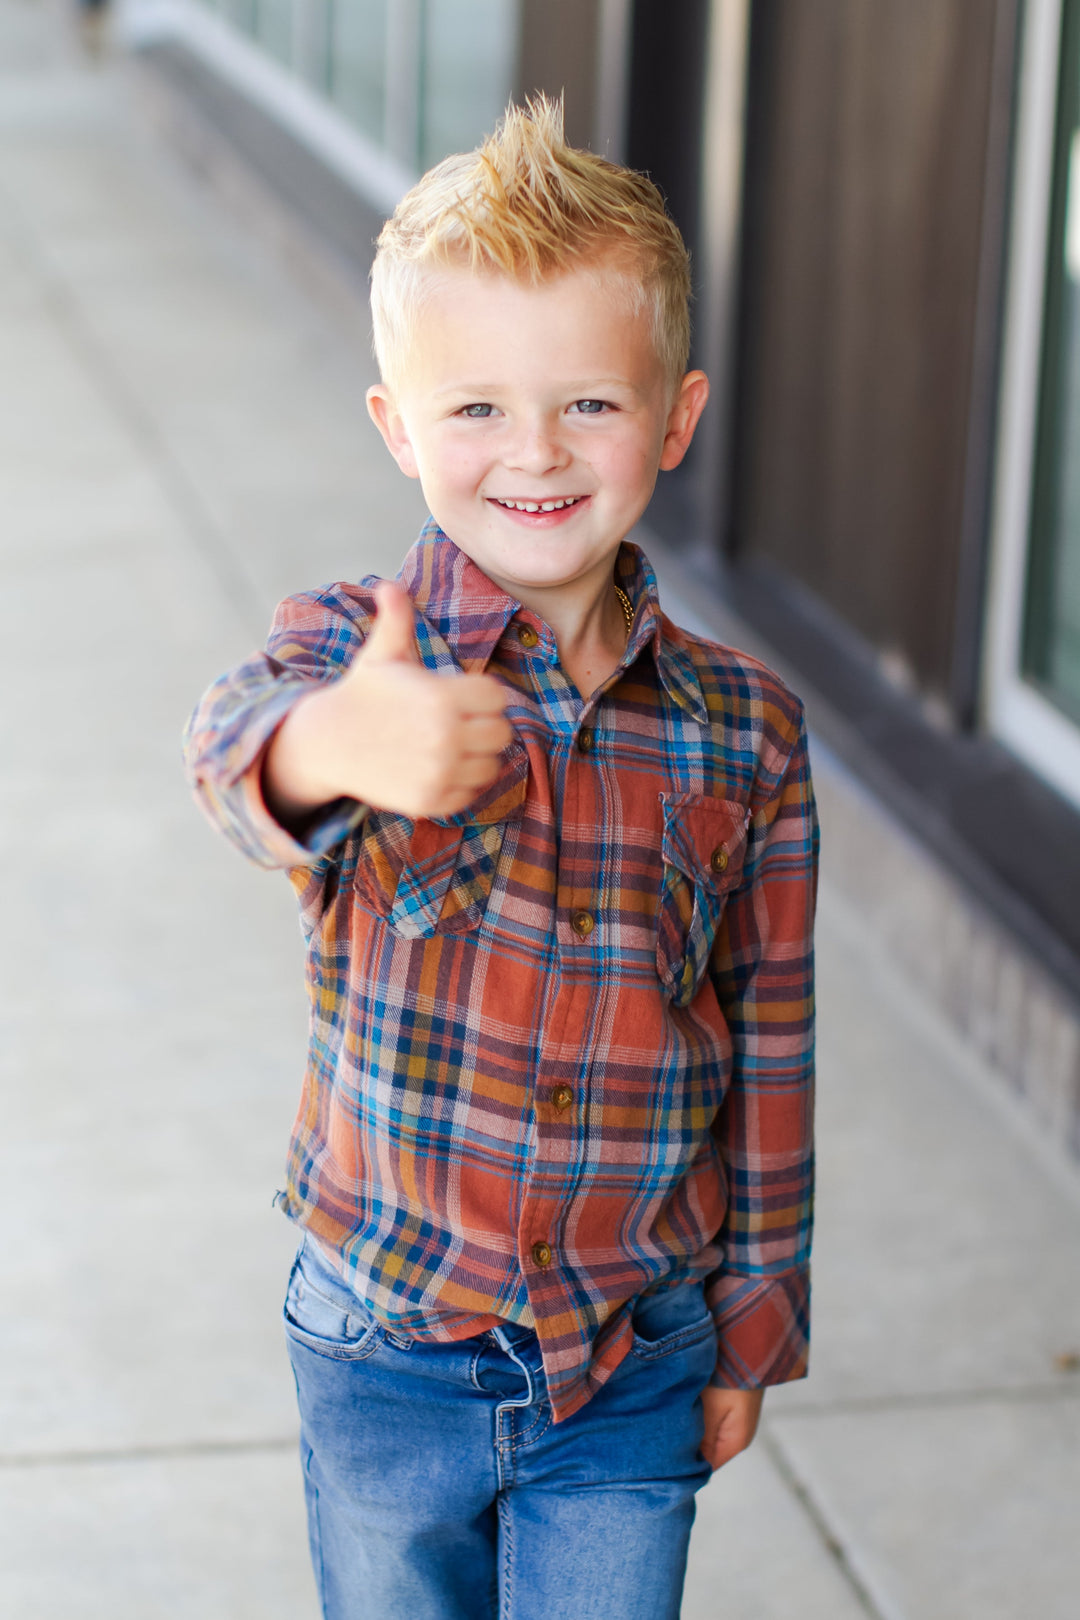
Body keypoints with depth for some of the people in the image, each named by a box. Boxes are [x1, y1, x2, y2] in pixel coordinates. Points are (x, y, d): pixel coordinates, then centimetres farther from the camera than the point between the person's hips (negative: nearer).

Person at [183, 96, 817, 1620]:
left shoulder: (747, 732, -6)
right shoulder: (350, 648, -12)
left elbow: (770, 1053, 3)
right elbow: (238, 740, -37)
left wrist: (751, 1333, 9)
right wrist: (334, 745, -61)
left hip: (637, 1371, 1)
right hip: (385, 1350, 0)